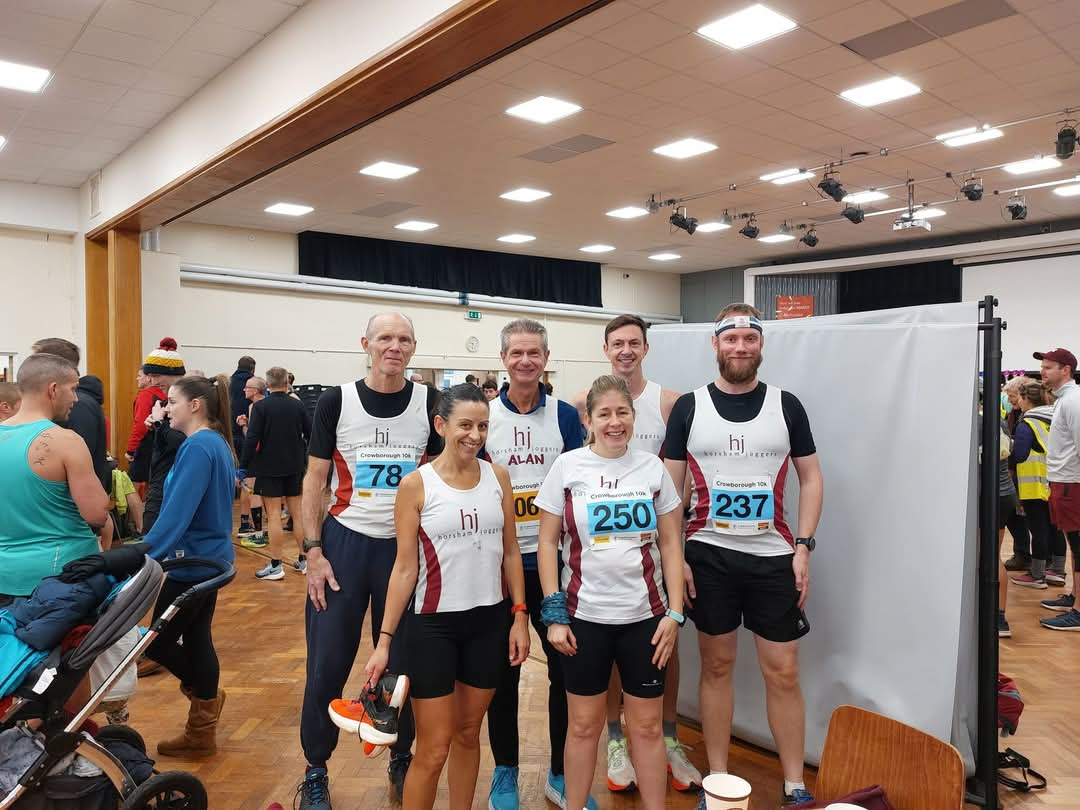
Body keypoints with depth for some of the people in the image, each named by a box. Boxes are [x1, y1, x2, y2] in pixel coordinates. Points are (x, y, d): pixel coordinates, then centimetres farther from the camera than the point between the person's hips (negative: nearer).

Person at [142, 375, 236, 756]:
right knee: (196, 637, 15)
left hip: (193, 560, -10)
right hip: (210, 557, 10)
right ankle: (202, 731, 25)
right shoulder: (217, 443, 11)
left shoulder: (197, 447, -19)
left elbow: (177, 511, -26)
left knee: (159, 640, 5)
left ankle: (205, 695, 22)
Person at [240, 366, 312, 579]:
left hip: (269, 467, -4)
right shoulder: (297, 406, 1)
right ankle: (303, 559, 19)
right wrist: (302, 456, 19)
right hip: (295, 467, 4)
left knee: (273, 514, 0)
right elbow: (310, 434, 4)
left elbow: (252, 439, -15)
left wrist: (243, 466, -8)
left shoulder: (260, 406, -10)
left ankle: (276, 565, 5)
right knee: (297, 511, 12)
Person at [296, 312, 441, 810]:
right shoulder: (337, 401, -3)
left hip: (408, 546, 1)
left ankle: (401, 759, 32)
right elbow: (315, 478, 0)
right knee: (328, 664, 5)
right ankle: (316, 769, 25)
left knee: (403, 663, 12)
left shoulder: (429, 402, -1)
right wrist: (313, 552, -6)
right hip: (345, 543, 0)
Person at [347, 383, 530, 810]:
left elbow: (510, 553, 5)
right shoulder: (416, 485, -10)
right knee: (433, 750, 4)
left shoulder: (498, 477, 0)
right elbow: (405, 568, -8)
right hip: (434, 624, -3)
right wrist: (385, 639, -9)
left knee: (468, 732, 18)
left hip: (490, 621, 3)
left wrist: (519, 617, 1)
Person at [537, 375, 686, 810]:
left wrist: (674, 613, -2)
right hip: (584, 615, -1)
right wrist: (554, 613, -6)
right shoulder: (567, 466, -4)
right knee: (584, 724, 12)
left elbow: (671, 544, 4)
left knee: (648, 725, 11)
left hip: (645, 616, 1)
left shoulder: (652, 467, 1)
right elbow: (547, 542, -2)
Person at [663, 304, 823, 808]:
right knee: (716, 665, 11)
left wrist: (803, 547, -4)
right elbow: (670, 486, 1)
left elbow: (810, 478, 5)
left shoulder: (786, 405, 2)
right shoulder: (688, 407, 0)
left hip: (773, 557, 1)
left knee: (783, 672, 7)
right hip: (708, 556, 0)